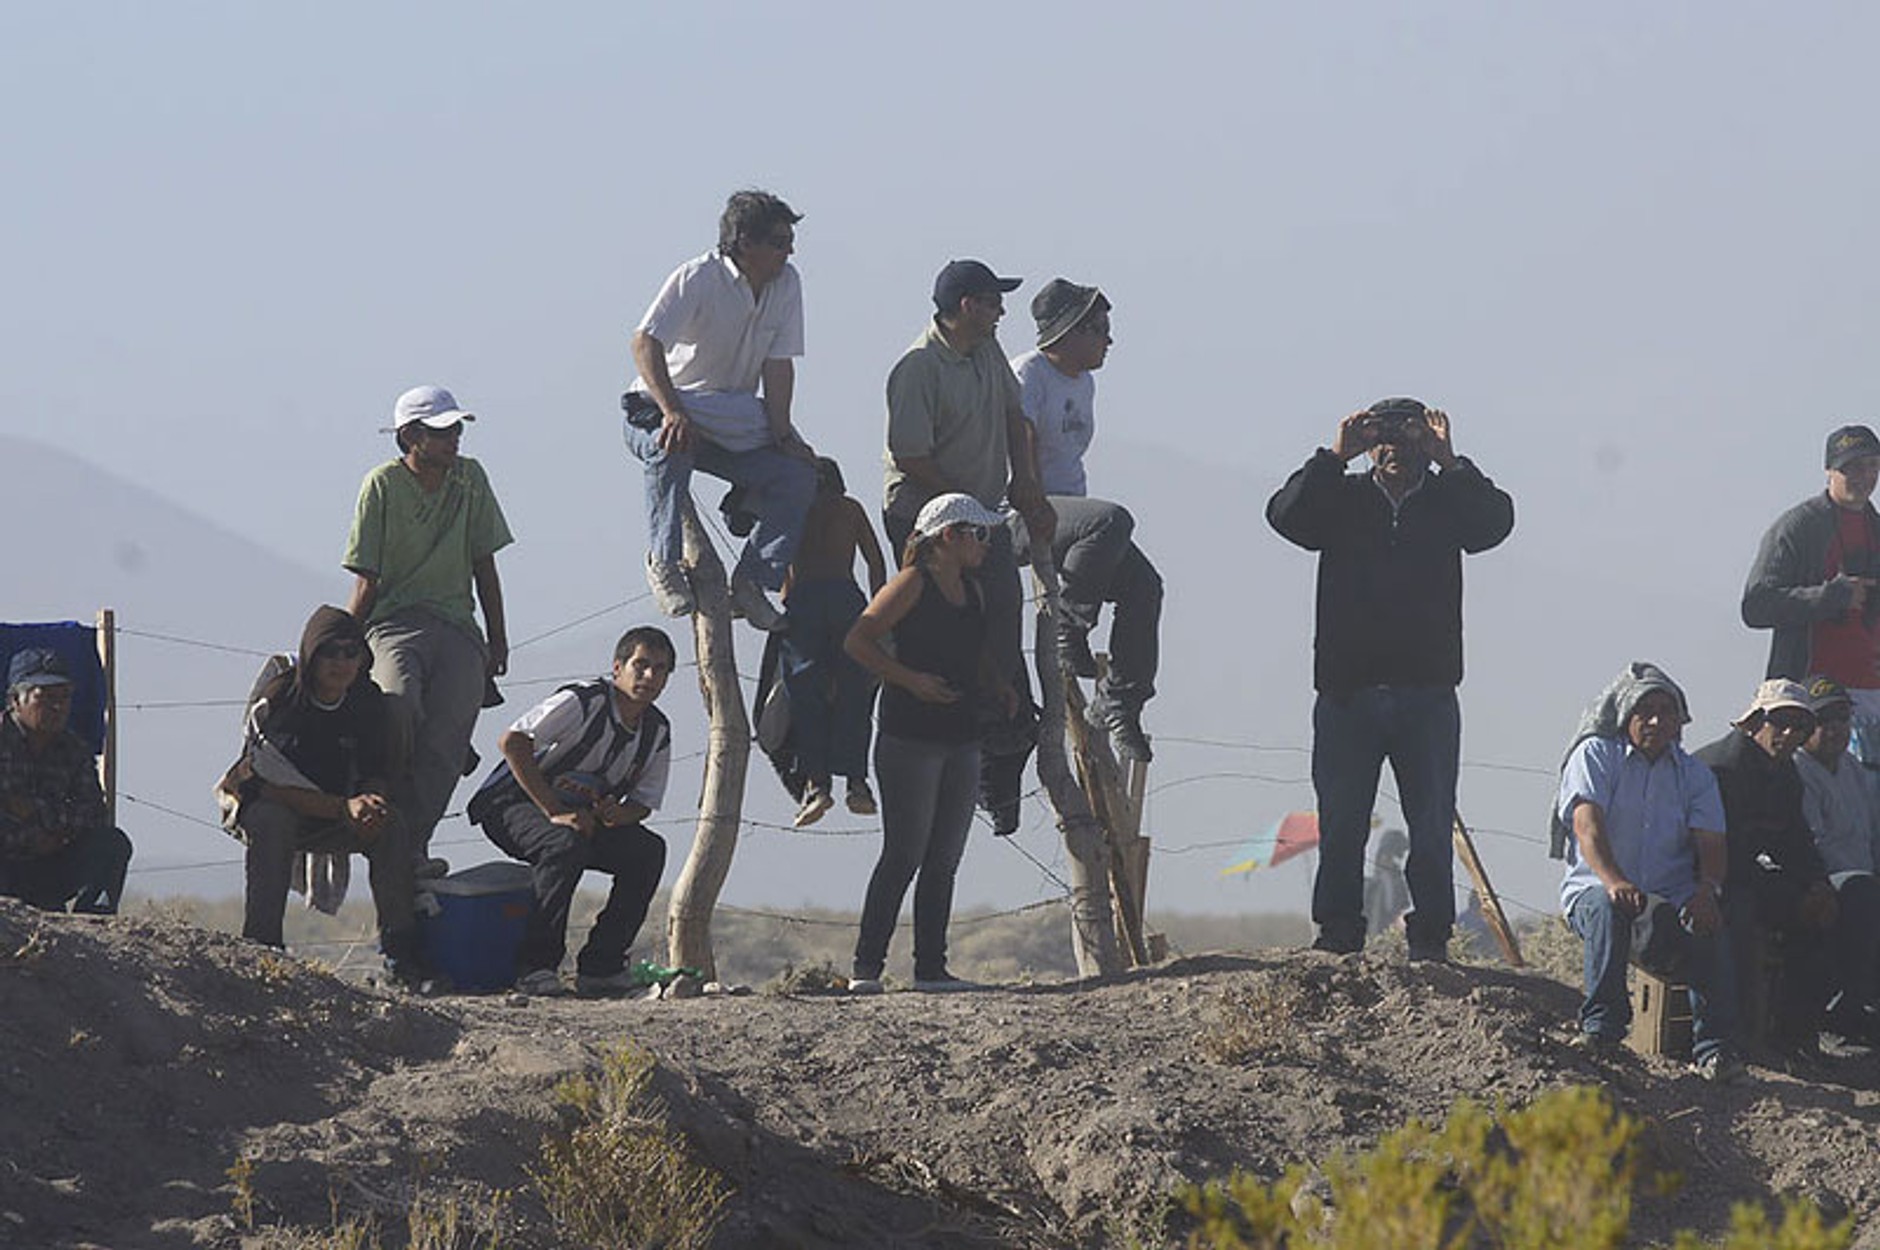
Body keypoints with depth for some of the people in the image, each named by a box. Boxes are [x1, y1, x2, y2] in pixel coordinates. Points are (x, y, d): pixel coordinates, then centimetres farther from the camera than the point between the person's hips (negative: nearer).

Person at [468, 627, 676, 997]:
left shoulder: (657, 731, 1)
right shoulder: (582, 702, -20)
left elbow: (643, 802, 6)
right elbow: (512, 743, -28)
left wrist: (618, 814, -21)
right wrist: (555, 813, -29)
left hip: (586, 817, 7)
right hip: (511, 804, -7)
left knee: (648, 850, -17)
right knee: (566, 845, -37)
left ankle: (600, 965, -14)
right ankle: (535, 965, -28)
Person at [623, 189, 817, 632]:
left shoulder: (787, 283, 0)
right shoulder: (697, 279, -18)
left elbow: (778, 363, 1)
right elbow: (645, 343, -26)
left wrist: (781, 432, -11)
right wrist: (672, 411, -39)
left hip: (732, 422, 6)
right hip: (661, 408, -6)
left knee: (798, 475, -15)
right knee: (670, 444, -40)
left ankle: (751, 582, -7)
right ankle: (664, 560, -27)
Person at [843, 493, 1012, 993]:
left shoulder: (972, 590, 15)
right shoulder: (913, 585, -7)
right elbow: (857, 641, -11)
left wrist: (999, 685, 11)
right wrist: (910, 680, -18)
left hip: (961, 740, 8)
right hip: (910, 739, -8)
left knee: (944, 861, 7)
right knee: (904, 854, -10)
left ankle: (931, 967, 11)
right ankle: (866, 966, -7)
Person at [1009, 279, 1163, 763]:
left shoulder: (1084, 382, 19)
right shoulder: (1029, 374, -9)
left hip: (1068, 509, 9)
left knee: (1143, 585, -11)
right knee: (1113, 520, -35)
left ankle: (1117, 704, -4)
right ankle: (1068, 624, -22)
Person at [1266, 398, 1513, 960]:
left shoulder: (1448, 502, 8)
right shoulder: (1343, 500, 8)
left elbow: (1495, 522, -11)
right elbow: (1285, 515, -8)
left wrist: (1449, 463, -17)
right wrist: (1333, 457, -15)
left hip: (1427, 691, 0)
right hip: (1348, 691, 0)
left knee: (1432, 827, 1)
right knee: (1341, 825, 0)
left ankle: (1430, 936, 7)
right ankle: (1337, 933, 6)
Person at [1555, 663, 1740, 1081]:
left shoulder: (1695, 775, 15)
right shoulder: (1596, 755, 4)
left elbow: (1711, 844, 2)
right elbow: (1588, 826, -13)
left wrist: (1707, 889, -23)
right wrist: (1614, 881, -33)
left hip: (1669, 903, 2)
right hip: (1593, 889, -2)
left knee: (1711, 929, -30)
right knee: (1611, 907, -38)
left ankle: (1713, 1047, -32)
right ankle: (1602, 1023, -32)